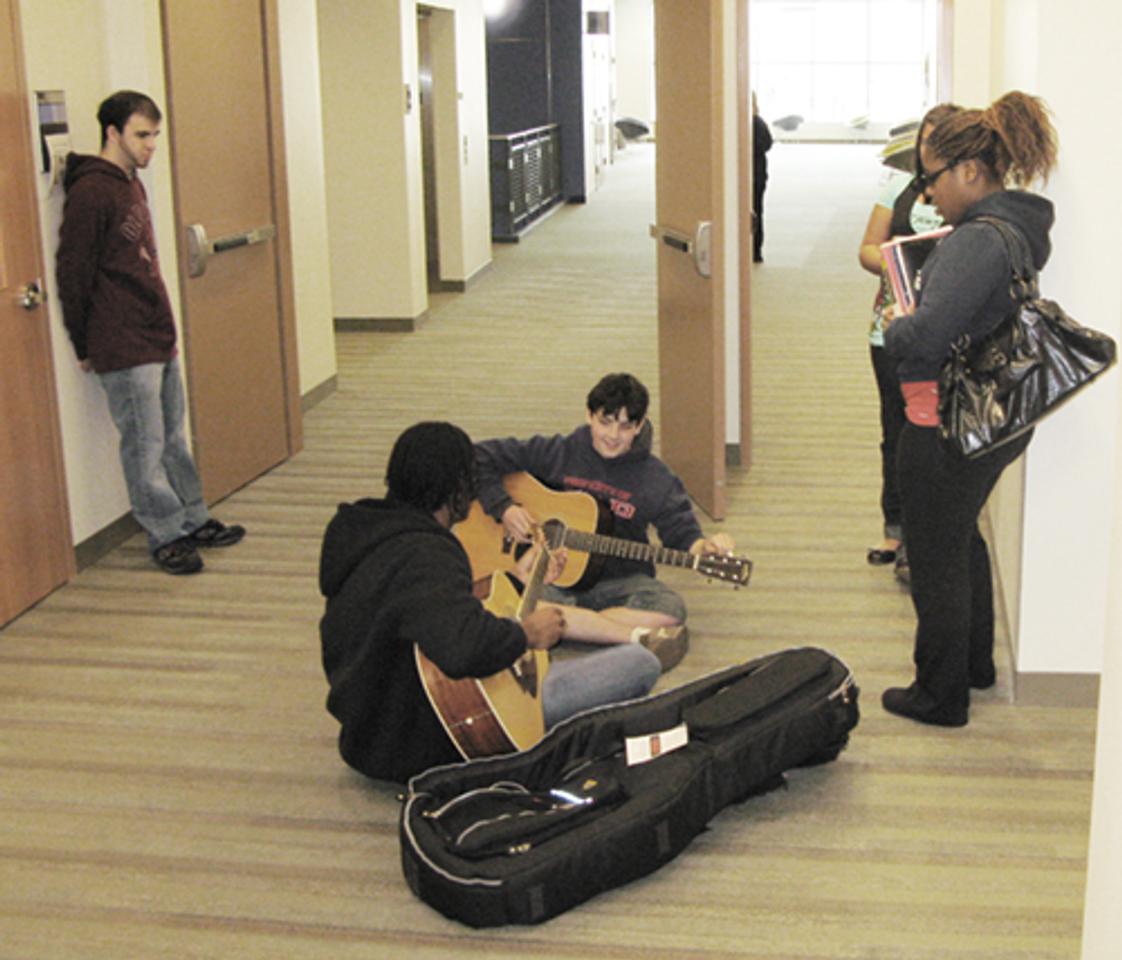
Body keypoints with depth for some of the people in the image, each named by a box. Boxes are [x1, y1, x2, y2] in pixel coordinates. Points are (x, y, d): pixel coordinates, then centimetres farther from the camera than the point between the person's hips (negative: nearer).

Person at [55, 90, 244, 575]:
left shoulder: (132, 185, 14)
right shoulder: (90, 193, -15)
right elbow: (73, 275, -14)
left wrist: (164, 327, 18)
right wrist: (83, 347, -8)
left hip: (159, 339, 9)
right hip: (124, 351, -9)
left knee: (173, 438, 16)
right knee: (146, 446, 0)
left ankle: (194, 520, 26)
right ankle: (166, 536, 9)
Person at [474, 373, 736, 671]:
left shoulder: (655, 479, 3)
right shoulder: (556, 454, 1)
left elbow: (680, 529, 1)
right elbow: (480, 458, 5)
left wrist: (703, 547, -22)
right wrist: (505, 508, -8)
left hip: (617, 581, 0)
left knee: (670, 610, -31)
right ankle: (638, 636, -29)